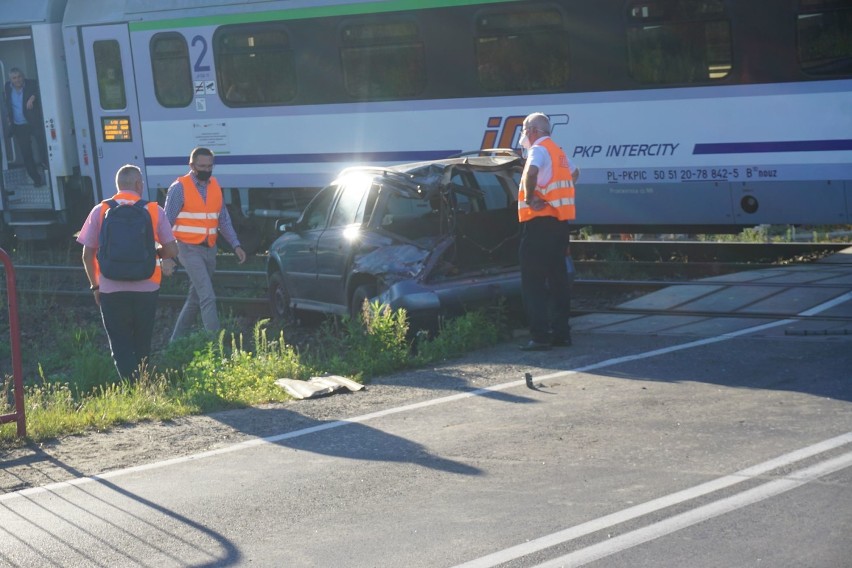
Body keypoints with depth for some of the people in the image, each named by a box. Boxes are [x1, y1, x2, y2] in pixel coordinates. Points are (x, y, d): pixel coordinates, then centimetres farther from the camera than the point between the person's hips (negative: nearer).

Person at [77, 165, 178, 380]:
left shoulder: (101, 211, 0)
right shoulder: (153, 210, -1)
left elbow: (87, 254, 1)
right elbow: (171, 250, 0)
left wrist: (95, 286, 13)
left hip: (111, 290, -1)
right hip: (146, 289, 1)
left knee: (121, 347, 4)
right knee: (142, 346, 17)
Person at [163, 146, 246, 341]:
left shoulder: (215, 186, 9)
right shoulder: (180, 188, -8)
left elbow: (223, 219, 16)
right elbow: (167, 222, -6)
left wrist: (236, 245, 7)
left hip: (209, 250, 6)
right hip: (189, 249, -6)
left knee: (195, 299, 12)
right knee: (207, 297, -15)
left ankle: (177, 339, 24)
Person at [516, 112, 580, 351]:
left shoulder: (539, 149, -9)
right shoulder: (559, 152, 19)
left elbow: (531, 172, -31)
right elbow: (573, 174, 39)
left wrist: (529, 198, -18)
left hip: (540, 222, -9)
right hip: (561, 221, 9)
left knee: (533, 281, -8)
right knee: (558, 277, 13)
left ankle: (540, 335, -13)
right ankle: (561, 333, 15)